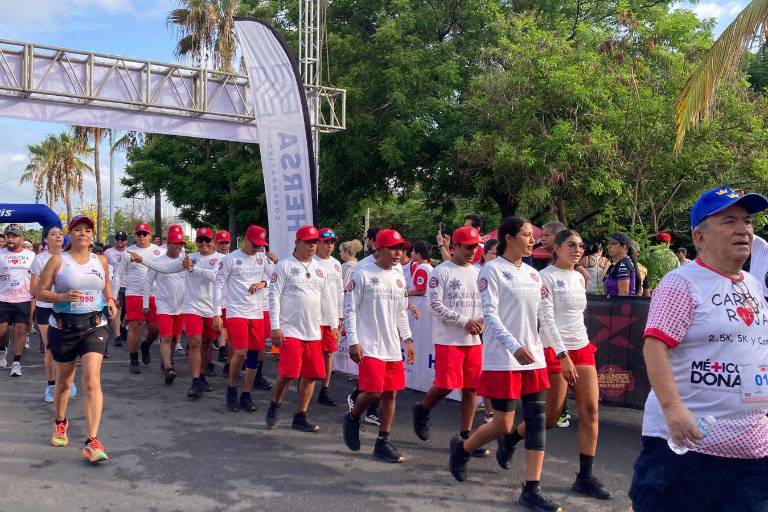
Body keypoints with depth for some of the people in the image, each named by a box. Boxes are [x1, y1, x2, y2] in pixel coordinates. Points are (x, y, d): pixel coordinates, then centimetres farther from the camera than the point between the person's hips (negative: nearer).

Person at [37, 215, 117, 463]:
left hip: (94, 326, 1)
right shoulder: (57, 260, -3)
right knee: (64, 382, 16)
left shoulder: (101, 261, 6)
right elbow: (41, 292, -4)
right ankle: (60, 423, 45)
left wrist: (110, 300, 5)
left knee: (92, 382, -14)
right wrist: (63, 297, -21)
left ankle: (92, 442, -16)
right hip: (63, 327, 0)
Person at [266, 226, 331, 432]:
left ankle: (300, 417, 17)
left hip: (313, 331, 6)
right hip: (290, 329, -6)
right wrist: (275, 326, -12)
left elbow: (325, 297, 17)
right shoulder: (285, 266, -4)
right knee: (288, 372, -11)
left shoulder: (319, 268, 13)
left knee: (311, 374, 5)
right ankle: (274, 405, 17)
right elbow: (274, 295, -7)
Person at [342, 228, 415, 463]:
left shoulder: (399, 276, 13)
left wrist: (407, 340, 15)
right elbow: (349, 309, -7)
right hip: (369, 346, -6)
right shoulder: (362, 274, -7)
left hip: (393, 347, 6)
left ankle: (383, 442, 17)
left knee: (390, 394, 6)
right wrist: (353, 342, -12)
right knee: (373, 391, -11)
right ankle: (352, 418, 19)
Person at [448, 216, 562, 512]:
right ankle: (461, 449, 29)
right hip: (502, 360, -6)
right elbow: (490, 315, -15)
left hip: (533, 358, 6)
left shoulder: (532, 274, 12)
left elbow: (545, 316, 14)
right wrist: (514, 347, -26)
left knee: (537, 421, 1)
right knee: (503, 426, 0)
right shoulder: (492, 270, -8)